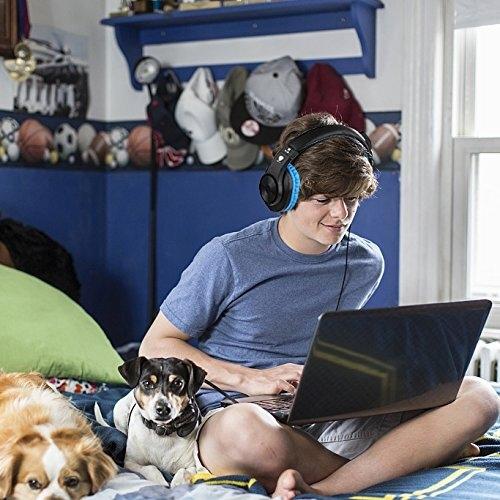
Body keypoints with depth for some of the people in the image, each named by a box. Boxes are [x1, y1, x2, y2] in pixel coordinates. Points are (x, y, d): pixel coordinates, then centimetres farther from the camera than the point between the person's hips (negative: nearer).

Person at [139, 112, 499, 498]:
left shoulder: (367, 264, 8)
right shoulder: (228, 258, -7)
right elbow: (155, 346, -1)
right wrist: (249, 379, -14)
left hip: (325, 422, 5)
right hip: (229, 415, -4)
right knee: (245, 426, -44)